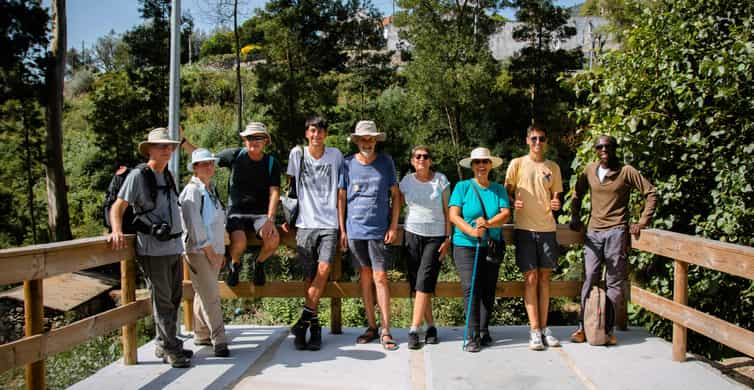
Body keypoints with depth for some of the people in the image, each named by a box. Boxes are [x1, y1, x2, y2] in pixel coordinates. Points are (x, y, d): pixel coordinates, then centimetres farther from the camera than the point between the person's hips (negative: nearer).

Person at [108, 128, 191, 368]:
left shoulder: (167, 176, 14)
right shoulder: (138, 176, -8)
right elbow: (118, 206, -12)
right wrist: (117, 231, -29)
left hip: (174, 246, 8)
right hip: (153, 249, -8)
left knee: (173, 299, 15)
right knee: (162, 300, 0)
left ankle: (165, 345, 28)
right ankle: (170, 350, 10)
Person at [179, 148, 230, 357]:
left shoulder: (211, 189, 15)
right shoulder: (192, 191, -11)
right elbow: (195, 226, -15)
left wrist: (220, 252, 16)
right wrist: (210, 253, -14)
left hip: (213, 250, 8)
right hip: (199, 251, -8)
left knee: (203, 294, 15)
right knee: (210, 297, -8)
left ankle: (201, 335, 24)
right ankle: (219, 340, -5)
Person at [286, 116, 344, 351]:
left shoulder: (335, 155, 6)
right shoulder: (297, 153, 5)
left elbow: (341, 190, 13)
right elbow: (290, 186, 13)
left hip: (329, 224, 0)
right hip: (305, 223, 0)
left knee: (324, 269, -18)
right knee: (310, 276, 1)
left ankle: (305, 317, -9)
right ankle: (314, 325, 10)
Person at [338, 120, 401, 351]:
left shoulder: (386, 162, 3)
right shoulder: (347, 164, 3)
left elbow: (395, 195, 6)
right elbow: (341, 197, 6)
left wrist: (393, 226, -2)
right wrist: (342, 230, 2)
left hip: (379, 230, -1)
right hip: (355, 230, 2)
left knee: (380, 278, -5)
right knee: (364, 278, 9)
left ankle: (385, 331, 2)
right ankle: (371, 326, 19)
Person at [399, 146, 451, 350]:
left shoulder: (440, 180, 1)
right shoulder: (406, 181, 6)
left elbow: (447, 211, 2)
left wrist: (448, 238, -3)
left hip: (436, 236, -2)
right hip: (412, 234, 2)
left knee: (424, 282, -11)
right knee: (417, 283, 2)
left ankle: (414, 330, -9)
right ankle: (430, 326, 16)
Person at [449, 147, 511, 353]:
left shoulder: (498, 189, 10)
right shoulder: (462, 187, 2)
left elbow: (506, 214, -3)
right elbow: (453, 215, -7)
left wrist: (488, 223, -22)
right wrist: (471, 230, -23)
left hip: (492, 246, 3)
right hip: (466, 245, -3)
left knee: (489, 289, 6)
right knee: (471, 288, -11)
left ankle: (484, 331, 19)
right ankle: (473, 336, -6)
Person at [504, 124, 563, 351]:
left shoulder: (553, 167, 11)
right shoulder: (517, 164, 3)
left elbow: (555, 196, 16)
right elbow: (507, 192, 6)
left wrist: (556, 204, -7)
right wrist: (513, 202, -15)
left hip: (547, 227, 3)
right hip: (524, 227, -3)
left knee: (544, 277, 7)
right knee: (530, 278, -3)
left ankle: (544, 328, 14)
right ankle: (534, 330, 1)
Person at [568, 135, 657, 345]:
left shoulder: (626, 172, -3)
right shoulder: (589, 170, 7)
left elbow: (651, 193, -1)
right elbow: (577, 194, 22)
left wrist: (642, 222, -6)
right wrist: (575, 217, 14)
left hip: (616, 232, -3)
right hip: (593, 232, 3)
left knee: (615, 282, 1)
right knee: (590, 279, 3)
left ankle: (608, 329, 6)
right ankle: (584, 326, 8)